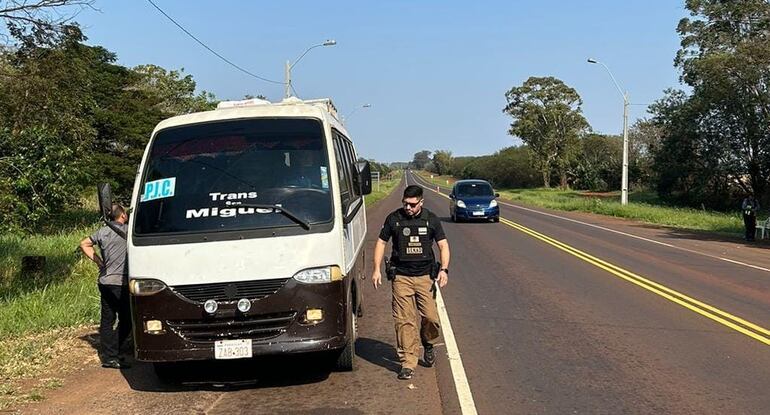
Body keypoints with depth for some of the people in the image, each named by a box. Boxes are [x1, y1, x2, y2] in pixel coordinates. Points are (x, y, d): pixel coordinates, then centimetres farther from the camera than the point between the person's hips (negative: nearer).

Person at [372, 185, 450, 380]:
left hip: (425, 276, 0)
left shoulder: (431, 219, 4)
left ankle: (429, 345, 26)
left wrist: (444, 269, -8)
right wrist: (377, 269, 4)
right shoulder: (393, 219, 3)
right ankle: (408, 362, 2)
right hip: (401, 277, 0)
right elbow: (381, 242, 11)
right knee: (404, 321, -4)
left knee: (431, 317, -5)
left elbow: (443, 245, 6)